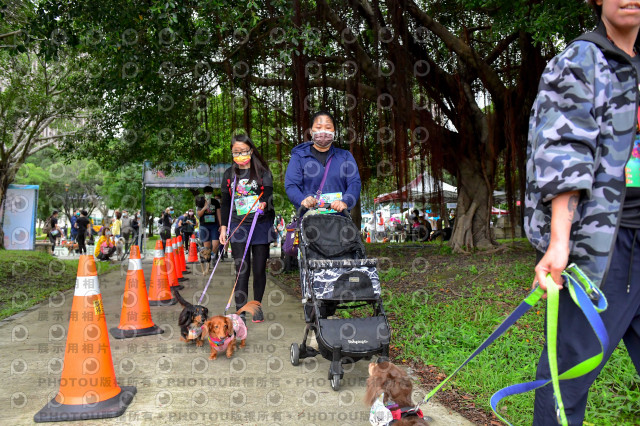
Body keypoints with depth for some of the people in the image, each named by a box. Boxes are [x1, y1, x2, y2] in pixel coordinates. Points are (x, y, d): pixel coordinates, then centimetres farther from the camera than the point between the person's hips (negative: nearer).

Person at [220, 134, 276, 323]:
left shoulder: (262, 171, 2)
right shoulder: (229, 174, 10)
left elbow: (269, 196, -7)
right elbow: (225, 203, 14)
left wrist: (264, 203, -30)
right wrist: (223, 227, 9)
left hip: (261, 225, -1)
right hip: (238, 227, 1)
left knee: (259, 269, 3)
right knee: (242, 270, -4)